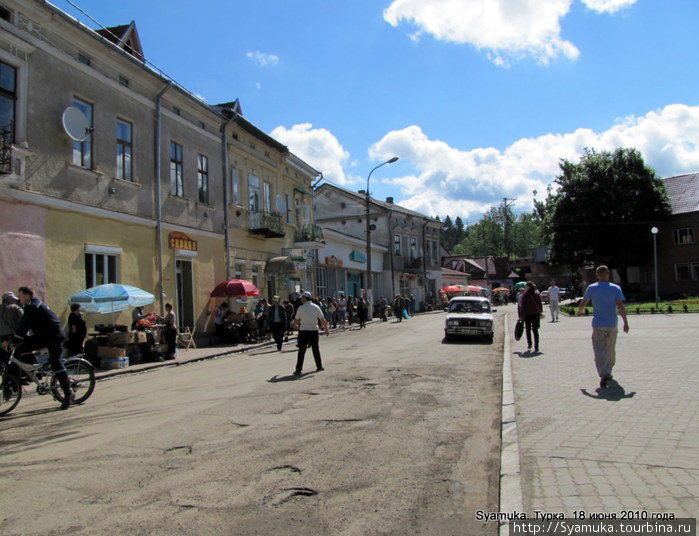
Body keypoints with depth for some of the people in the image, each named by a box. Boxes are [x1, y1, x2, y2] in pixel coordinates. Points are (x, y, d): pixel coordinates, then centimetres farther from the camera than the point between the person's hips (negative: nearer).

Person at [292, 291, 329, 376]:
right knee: (316, 349, 16)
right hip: (314, 330, 3)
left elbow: (296, 320, 2)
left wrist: (295, 325, 23)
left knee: (301, 351, -1)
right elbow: (322, 319, 4)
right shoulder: (316, 307, 2)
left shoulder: (301, 308, -7)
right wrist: (326, 329, 13)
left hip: (303, 331, -3)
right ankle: (319, 366, 23)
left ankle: (298, 370, -3)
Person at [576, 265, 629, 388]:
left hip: (598, 324, -1)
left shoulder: (591, 288, -2)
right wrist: (625, 322, -5)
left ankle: (604, 374, -21)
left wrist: (579, 311, 27)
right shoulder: (616, 288, -1)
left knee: (599, 351, -4)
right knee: (611, 350, 18)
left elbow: (583, 303, 6)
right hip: (612, 325, 2)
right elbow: (621, 306, -9)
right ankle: (608, 372, 30)